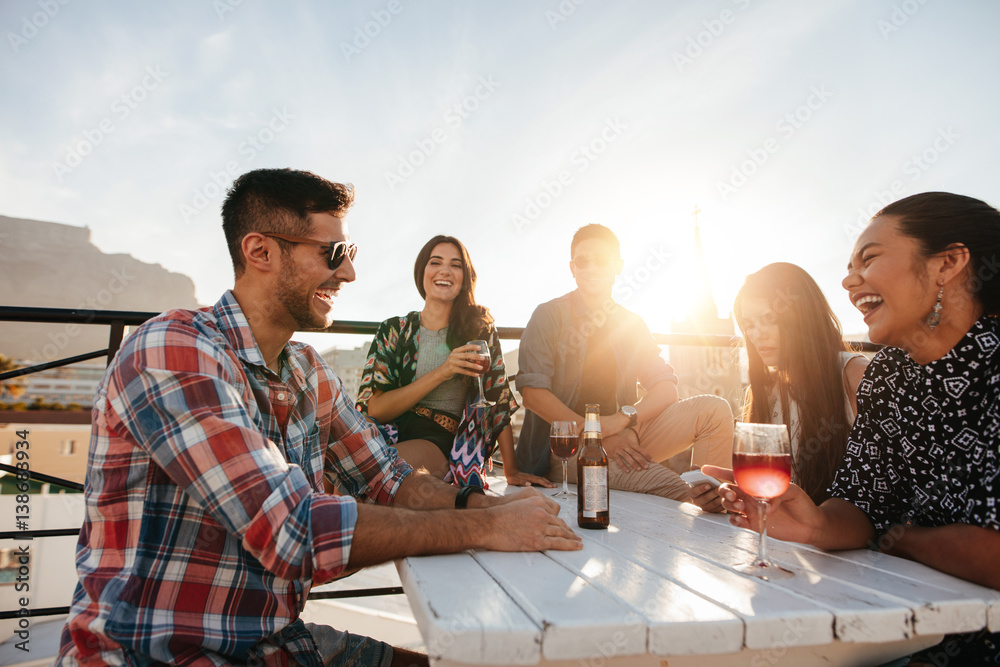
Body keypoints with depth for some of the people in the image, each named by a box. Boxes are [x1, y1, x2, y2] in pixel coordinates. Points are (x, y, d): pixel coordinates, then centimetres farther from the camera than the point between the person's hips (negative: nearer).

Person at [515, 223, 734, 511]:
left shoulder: (632, 325, 12)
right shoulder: (549, 316, -1)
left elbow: (666, 387, 4)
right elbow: (533, 392, -12)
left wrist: (623, 417, -18)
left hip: (624, 435, 6)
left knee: (714, 409, -16)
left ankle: (712, 501, -13)